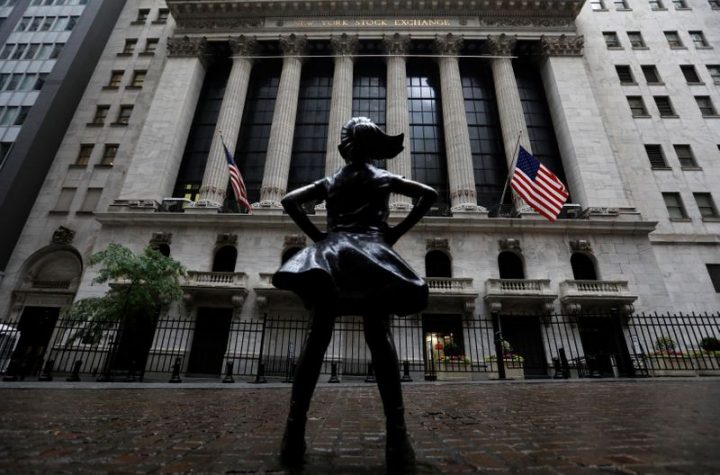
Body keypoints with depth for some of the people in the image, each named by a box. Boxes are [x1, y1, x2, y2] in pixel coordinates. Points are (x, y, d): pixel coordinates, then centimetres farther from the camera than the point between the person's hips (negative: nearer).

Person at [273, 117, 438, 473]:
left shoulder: (329, 182, 21)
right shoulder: (384, 178, 18)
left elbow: (289, 200, 15)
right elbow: (428, 194, 11)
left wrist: (316, 235, 11)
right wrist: (396, 232, 6)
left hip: (330, 253, 2)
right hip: (371, 252, -1)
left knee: (317, 339, -2)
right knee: (380, 339, -8)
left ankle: (295, 431, -3)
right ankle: (397, 436, -13)